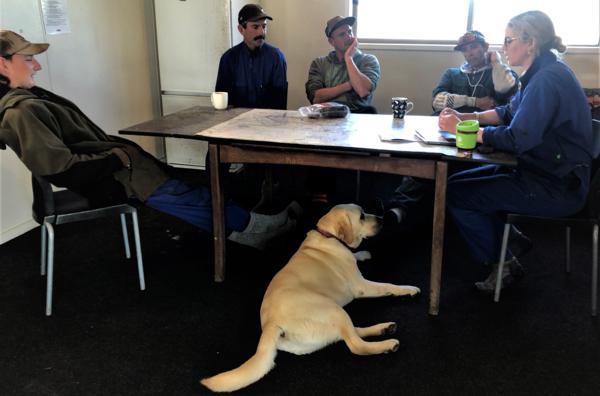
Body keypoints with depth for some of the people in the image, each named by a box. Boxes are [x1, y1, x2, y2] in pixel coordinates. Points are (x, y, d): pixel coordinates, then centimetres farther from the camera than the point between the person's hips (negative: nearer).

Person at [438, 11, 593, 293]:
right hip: (546, 172, 10)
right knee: (457, 181, 11)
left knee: (456, 193, -11)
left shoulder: (548, 79, -23)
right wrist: (466, 117, 1)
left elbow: (516, 139, -27)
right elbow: (508, 112, 15)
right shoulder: (541, 72, 8)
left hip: (557, 188, -10)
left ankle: (504, 263, 7)